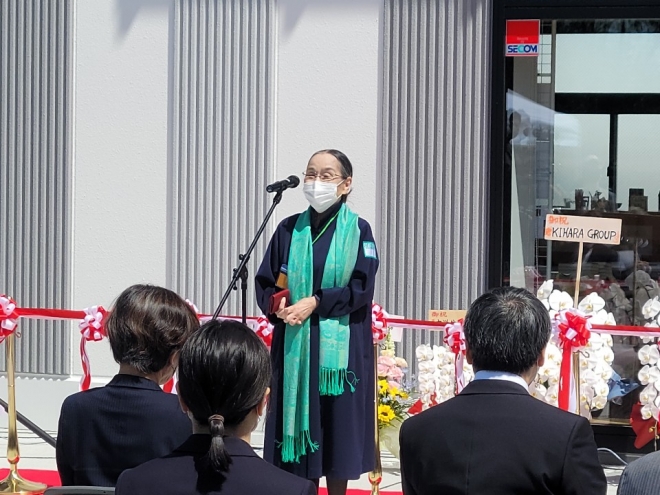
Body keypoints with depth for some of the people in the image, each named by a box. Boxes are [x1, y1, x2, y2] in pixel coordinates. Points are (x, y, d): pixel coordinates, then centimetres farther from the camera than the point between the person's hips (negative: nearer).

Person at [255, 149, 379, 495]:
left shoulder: (358, 231, 1)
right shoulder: (289, 230, 9)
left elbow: (361, 288, -9)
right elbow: (264, 283, 9)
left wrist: (315, 302, -18)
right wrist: (277, 305, -12)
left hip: (339, 348, -2)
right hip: (294, 346, 3)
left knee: (337, 428, -1)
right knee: (299, 422, 1)